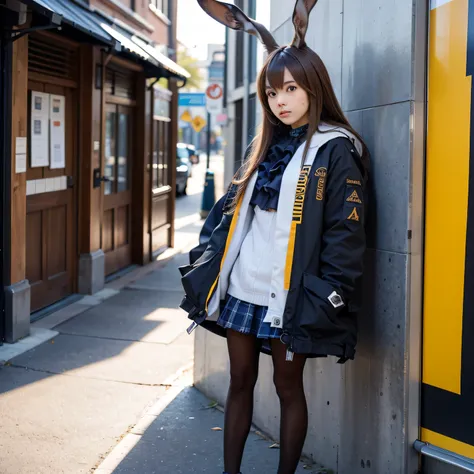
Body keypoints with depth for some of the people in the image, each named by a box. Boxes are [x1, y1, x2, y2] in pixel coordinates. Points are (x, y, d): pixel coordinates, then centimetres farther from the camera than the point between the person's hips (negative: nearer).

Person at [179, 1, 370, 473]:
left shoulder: (335, 150, -7)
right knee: (240, 382, 12)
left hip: (290, 294, -6)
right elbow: (230, 211, 16)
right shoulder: (264, 147, 13)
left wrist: (327, 301, -16)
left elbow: (345, 234, -12)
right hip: (241, 287, 6)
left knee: (288, 385, 7)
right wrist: (205, 267, 9)